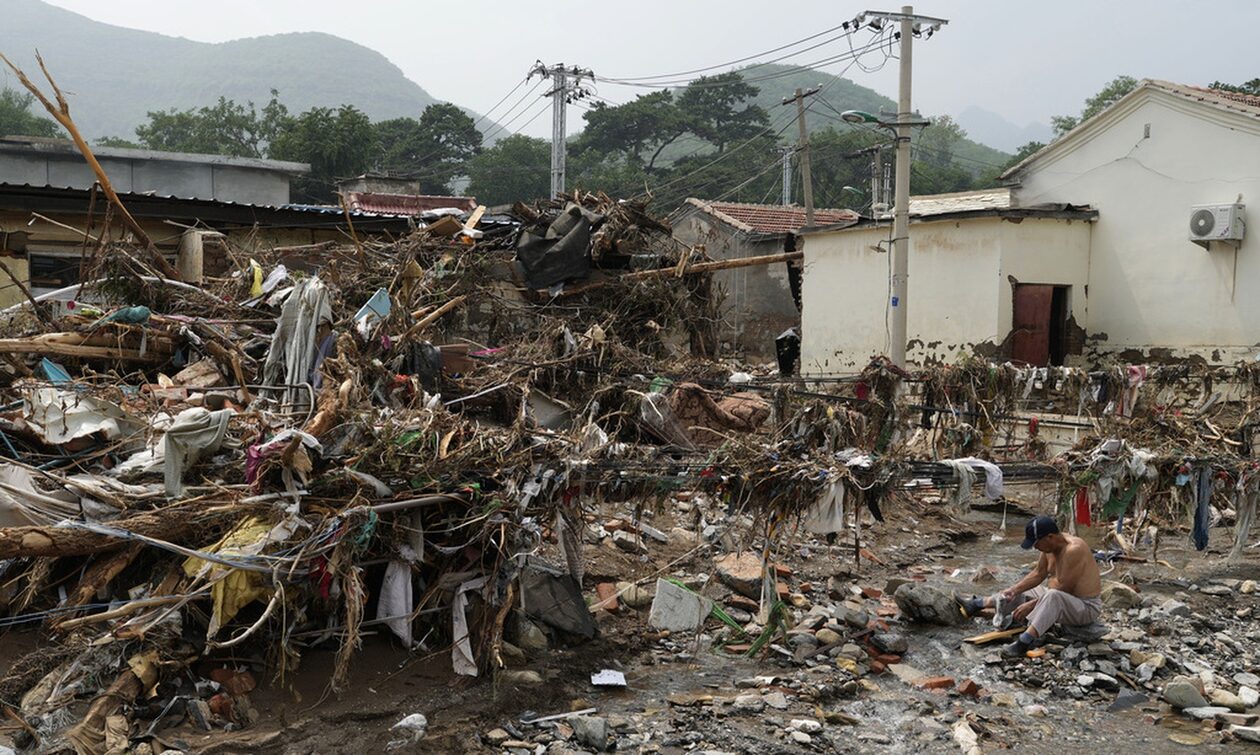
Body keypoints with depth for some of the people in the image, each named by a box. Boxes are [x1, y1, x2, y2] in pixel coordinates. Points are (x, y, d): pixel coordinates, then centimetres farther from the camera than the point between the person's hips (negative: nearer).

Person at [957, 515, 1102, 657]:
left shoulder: (1073, 550, -29)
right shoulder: (1050, 546, -3)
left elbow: (1063, 588, -28)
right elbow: (1038, 574, 8)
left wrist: (1031, 605, -25)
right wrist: (1014, 590, -3)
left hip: (1087, 608, -9)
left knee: (1053, 596, -39)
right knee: (1020, 592, 15)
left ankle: (1024, 642, -47)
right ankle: (975, 605, 25)